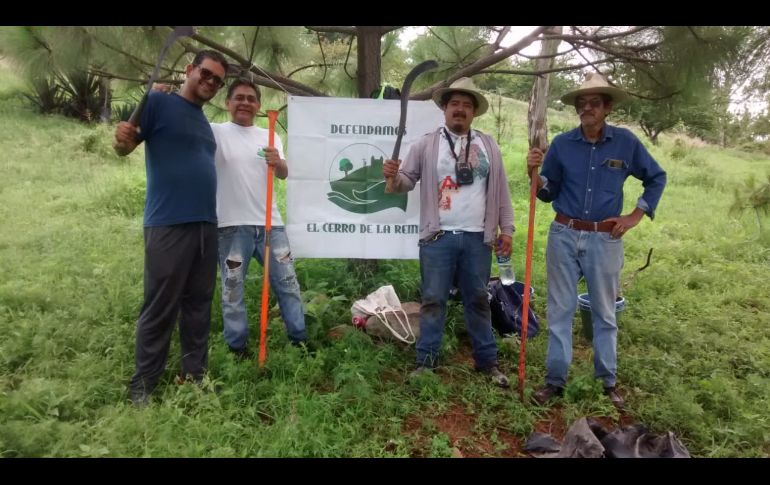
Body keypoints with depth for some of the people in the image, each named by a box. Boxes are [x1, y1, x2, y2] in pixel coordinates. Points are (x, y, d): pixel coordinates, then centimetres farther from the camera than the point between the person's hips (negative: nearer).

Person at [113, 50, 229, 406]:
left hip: (206, 225, 7)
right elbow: (125, 147, -7)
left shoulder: (204, 122, 19)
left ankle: (195, 373, 23)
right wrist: (121, 140, -29)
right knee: (160, 307, -2)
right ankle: (143, 384, 11)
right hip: (168, 224, -7)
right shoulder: (159, 103, -2)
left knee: (199, 302, 12)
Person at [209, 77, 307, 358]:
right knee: (232, 287, 6)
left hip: (269, 222, 4)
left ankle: (299, 337, 25)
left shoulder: (269, 137, 11)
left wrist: (278, 162, -22)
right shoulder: (216, 132, -1)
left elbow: (284, 175, 1)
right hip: (232, 225, -4)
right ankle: (237, 345, 21)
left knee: (287, 280, 11)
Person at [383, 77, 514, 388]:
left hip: (477, 238, 2)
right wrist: (394, 177, -21)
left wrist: (506, 229, 7)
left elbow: (500, 190, 11)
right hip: (438, 237, -2)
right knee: (433, 300, 5)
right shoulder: (427, 145, 4)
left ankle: (487, 360, 24)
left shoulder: (488, 146, 10)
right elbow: (408, 180, 2)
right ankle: (426, 360, 18)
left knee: (478, 300, 12)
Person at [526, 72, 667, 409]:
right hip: (564, 236, 1)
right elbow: (548, 193, 5)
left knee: (604, 313, 11)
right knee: (560, 310, 6)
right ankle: (555, 379, 15)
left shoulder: (626, 142, -1)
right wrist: (534, 173, -13)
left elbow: (657, 178, 12)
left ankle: (608, 382, 23)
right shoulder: (562, 144, 0)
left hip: (605, 240, 0)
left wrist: (635, 217, 5)